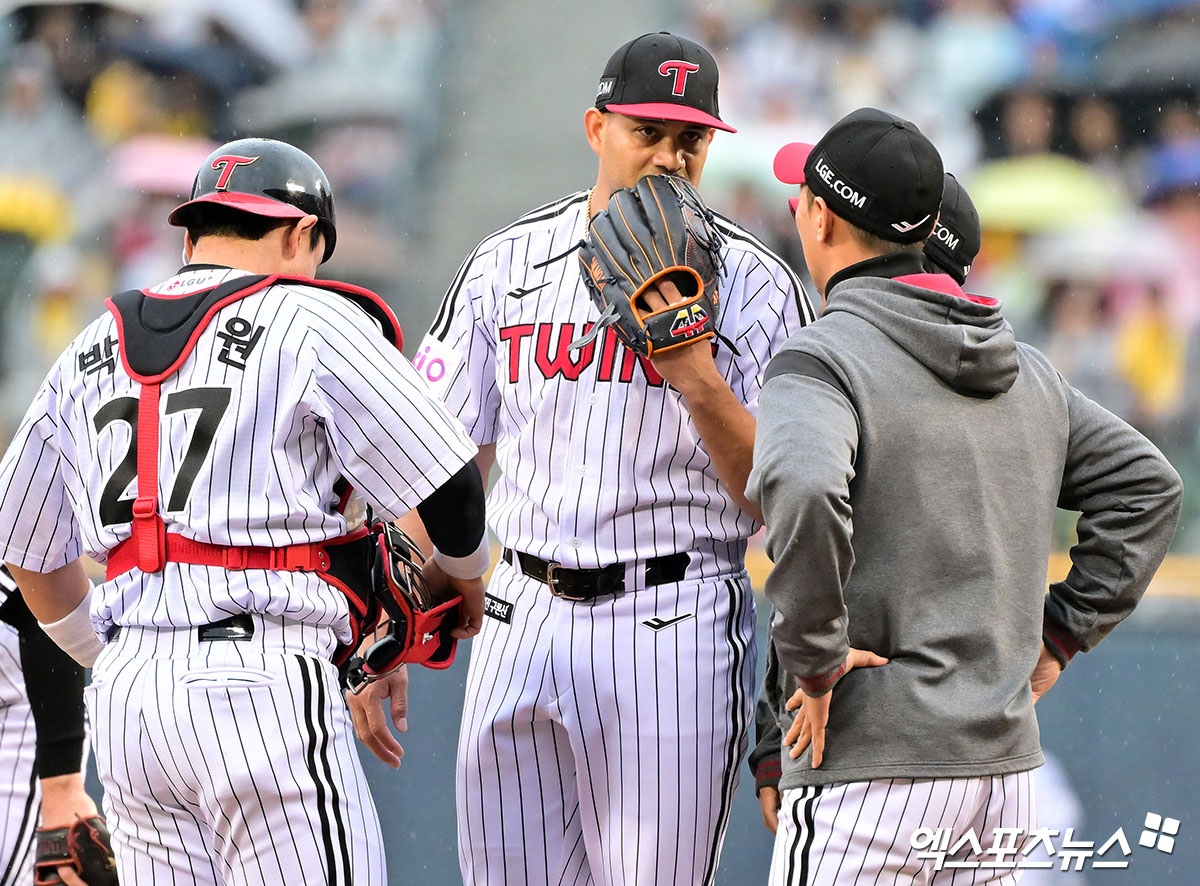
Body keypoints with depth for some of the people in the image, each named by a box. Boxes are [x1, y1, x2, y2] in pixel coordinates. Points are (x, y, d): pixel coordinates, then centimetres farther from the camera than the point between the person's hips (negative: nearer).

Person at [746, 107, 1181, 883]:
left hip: (872, 768, -7)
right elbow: (1146, 485, 20)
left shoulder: (819, 361, -9)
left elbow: (801, 490, -29)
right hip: (1008, 758, 7)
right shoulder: (1024, 368, 14)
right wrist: (1059, 634, 17)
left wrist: (813, 655, -18)